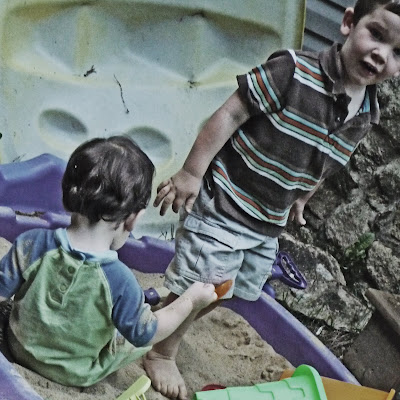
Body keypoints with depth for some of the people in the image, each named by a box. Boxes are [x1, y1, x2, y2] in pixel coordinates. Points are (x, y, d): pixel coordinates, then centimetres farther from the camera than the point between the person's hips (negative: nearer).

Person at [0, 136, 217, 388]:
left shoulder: (32, 244, -26)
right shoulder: (119, 280, -32)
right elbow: (145, 334, -17)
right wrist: (190, 302, -6)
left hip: (20, 350, 4)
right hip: (77, 374, -4)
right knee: (150, 333, 14)